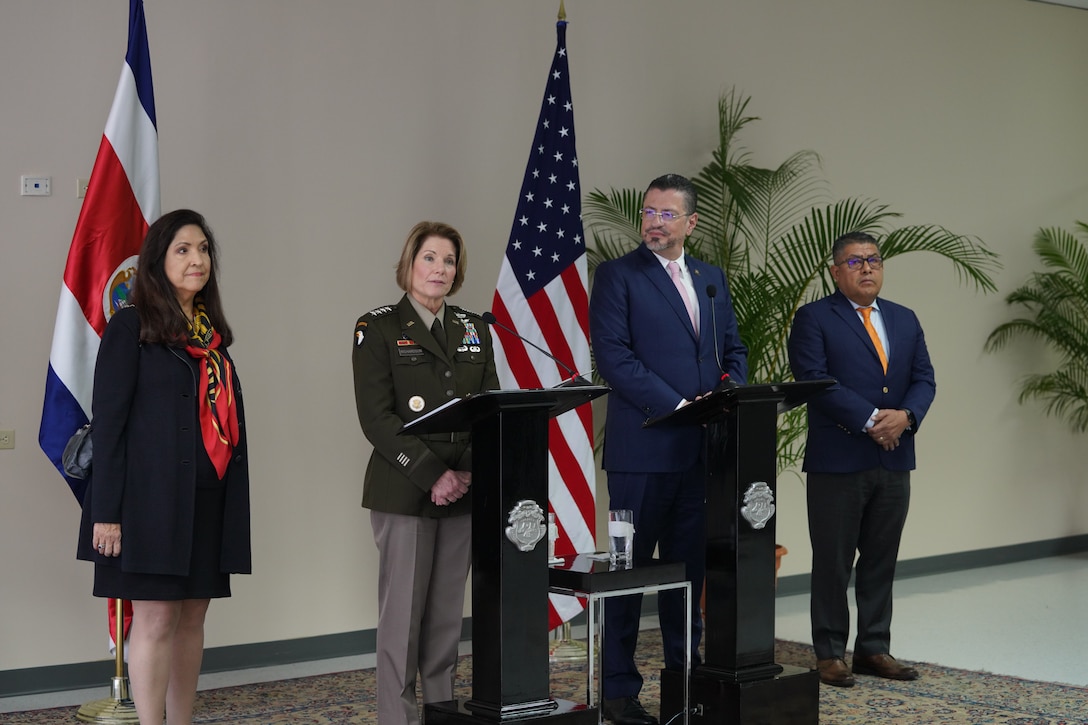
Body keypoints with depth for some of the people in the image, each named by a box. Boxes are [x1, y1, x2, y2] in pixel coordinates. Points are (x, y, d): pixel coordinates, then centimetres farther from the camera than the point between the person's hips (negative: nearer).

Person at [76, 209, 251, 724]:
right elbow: (107, 421, -8)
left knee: (191, 617, 9)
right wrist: (107, 512, -14)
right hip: (153, 497, -6)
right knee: (156, 618, -6)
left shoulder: (212, 333, 15)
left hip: (208, 500, 6)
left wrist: (235, 502, 10)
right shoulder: (131, 328, -4)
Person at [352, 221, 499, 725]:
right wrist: (433, 476, -17)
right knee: (403, 612, -4)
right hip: (404, 491, -4)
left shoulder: (474, 329, 14)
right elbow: (377, 417, -10)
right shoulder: (378, 328, -1)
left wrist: (468, 473, -8)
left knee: (447, 612, 7)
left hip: (464, 493, 4)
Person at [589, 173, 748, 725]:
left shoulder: (712, 279, 15)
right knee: (629, 567, 0)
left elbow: (733, 349, 19)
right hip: (643, 446, -5)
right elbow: (613, 356, -13)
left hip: (701, 448, 5)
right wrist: (677, 405, -17)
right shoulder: (617, 275, -3)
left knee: (688, 566, 12)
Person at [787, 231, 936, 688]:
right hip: (838, 461, -5)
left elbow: (924, 379, 9)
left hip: (894, 461, 5)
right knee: (833, 562, 1)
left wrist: (905, 416, -12)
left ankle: (874, 649, 19)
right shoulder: (813, 319, -3)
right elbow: (814, 379, -14)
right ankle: (830, 654, 9)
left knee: (881, 561, 10)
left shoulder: (905, 320, 15)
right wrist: (870, 420, -18)